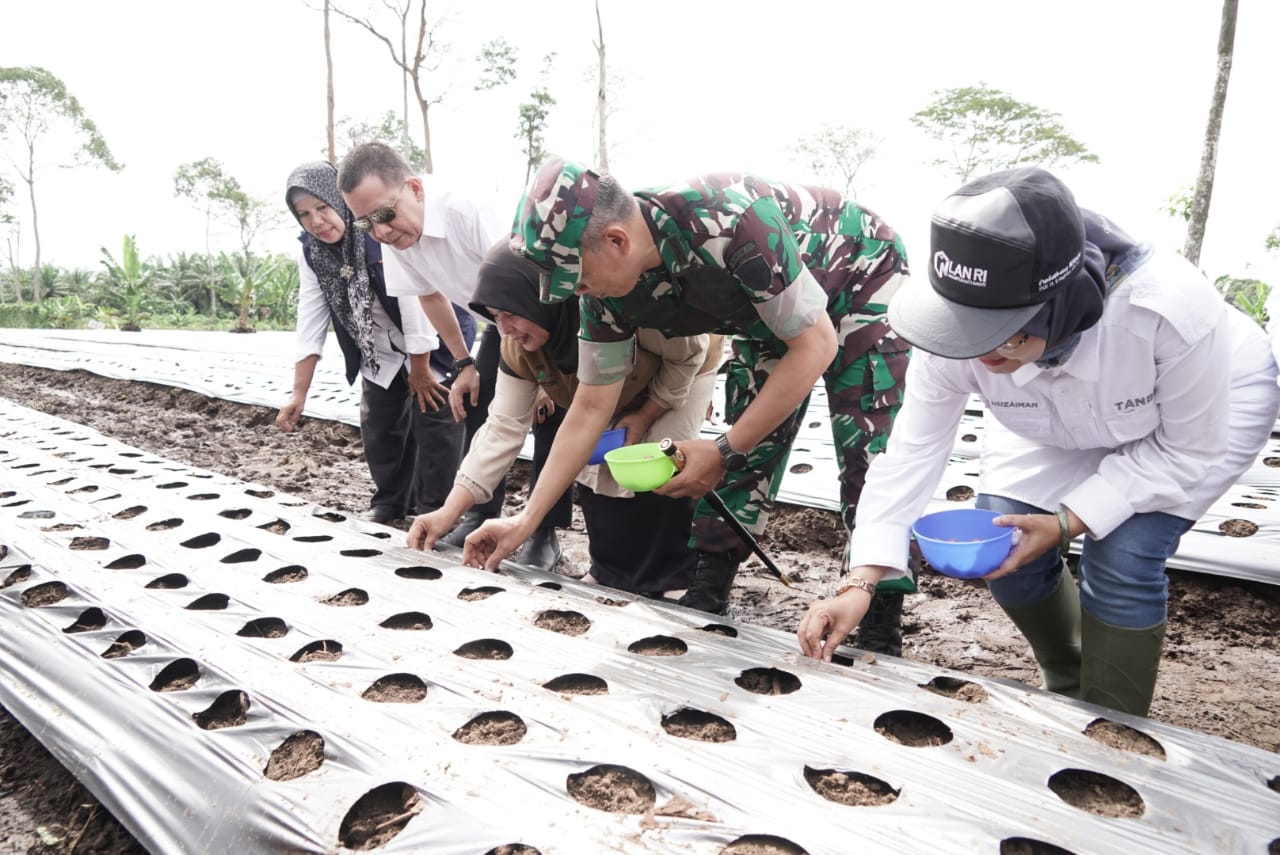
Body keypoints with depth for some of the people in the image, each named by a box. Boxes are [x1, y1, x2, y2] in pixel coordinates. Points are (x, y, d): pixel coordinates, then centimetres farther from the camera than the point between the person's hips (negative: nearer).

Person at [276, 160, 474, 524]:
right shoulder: (310, 253, -8)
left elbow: (414, 300, -29)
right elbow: (310, 321, -8)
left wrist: (420, 369, -22)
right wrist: (299, 394, -11)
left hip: (434, 341, -6)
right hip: (381, 353, 7)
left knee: (433, 419, -9)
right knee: (378, 425, 10)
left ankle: (434, 508, 3)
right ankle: (390, 500, 27)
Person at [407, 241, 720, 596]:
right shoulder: (518, 348, -24)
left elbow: (690, 352, -26)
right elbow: (503, 426, -23)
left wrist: (646, 415, -23)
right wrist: (449, 512, -27)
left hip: (681, 372, -5)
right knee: (595, 467, -4)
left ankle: (676, 580, 0)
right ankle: (610, 574, 16)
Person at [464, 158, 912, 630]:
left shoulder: (729, 223, -40)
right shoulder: (609, 290, -19)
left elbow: (815, 344, -30)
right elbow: (591, 409, -10)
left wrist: (724, 451, -31)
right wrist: (525, 520, -9)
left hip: (862, 280, -5)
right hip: (772, 311, 6)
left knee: (868, 463, -13)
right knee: (747, 456, -3)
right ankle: (704, 601, 10)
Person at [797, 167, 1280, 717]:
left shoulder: (1170, 310, -42)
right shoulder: (957, 332, -34)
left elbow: (1193, 451, -25)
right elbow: (912, 451, -27)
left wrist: (1068, 522, -34)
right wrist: (861, 584, -33)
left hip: (1204, 407, -3)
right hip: (1061, 427, 4)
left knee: (1121, 562, -21)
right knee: (1004, 554, -7)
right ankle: (1069, 694, 24)